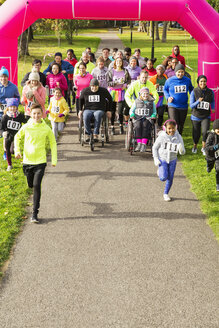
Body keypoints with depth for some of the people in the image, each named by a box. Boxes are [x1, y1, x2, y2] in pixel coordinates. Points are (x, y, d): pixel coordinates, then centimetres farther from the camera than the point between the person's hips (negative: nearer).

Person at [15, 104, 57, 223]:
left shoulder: (46, 128, -6)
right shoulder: (26, 127, -4)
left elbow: (53, 143, 7)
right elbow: (17, 137, 13)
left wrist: (54, 160, 3)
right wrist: (17, 150, -2)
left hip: (40, 161, -2)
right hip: (27, 161, 2)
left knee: (37, 185, -14)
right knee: (31, 185, 15)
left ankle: (35, 213, -7)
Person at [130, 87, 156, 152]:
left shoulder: (151, 102, 18)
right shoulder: (136, 101, 18)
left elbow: (154, 112, 19)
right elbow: (131, 110, 18)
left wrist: (153, 115, -3)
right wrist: (132, 115, -4)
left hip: (148, 118, 0)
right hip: (138, 118, 1)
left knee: (145, 125, -36)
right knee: (138, 125, -35)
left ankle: (144, 144, -39)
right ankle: (139, 143, -36)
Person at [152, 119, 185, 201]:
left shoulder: (178, 137, -13)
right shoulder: (162, 137, -18)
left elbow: (182, 152, -10)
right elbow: (154, 148, -4)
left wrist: (181, 149, -33)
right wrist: (156, 159, -11)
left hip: (172, 160, 2)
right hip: (162, 160, -2)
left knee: (170, 179, 8)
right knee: (164, 178, -14)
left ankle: (166, 193, 32)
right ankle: (160, 172, 22)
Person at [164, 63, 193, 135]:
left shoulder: (187, 80, 1)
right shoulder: (170, 80, -6)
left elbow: (191, 89, 18)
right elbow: (165, 89, 10)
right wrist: (168, 97, -7)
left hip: (184, 107, 3)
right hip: (173, 106, -3)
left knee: (181, 126, 16)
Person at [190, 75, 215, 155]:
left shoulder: (210, 92, -6)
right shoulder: (194, 92, -10)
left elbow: (212, 101, 16)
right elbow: (191, 105, -12)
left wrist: (213, 109, 0)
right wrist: (198, 101, -30)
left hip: (206, 117, 0)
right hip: (196, 116, 0)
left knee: (205, 132, -19)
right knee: (196, 133, 9)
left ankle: (203, 148, 6)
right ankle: (195, 146, 41)